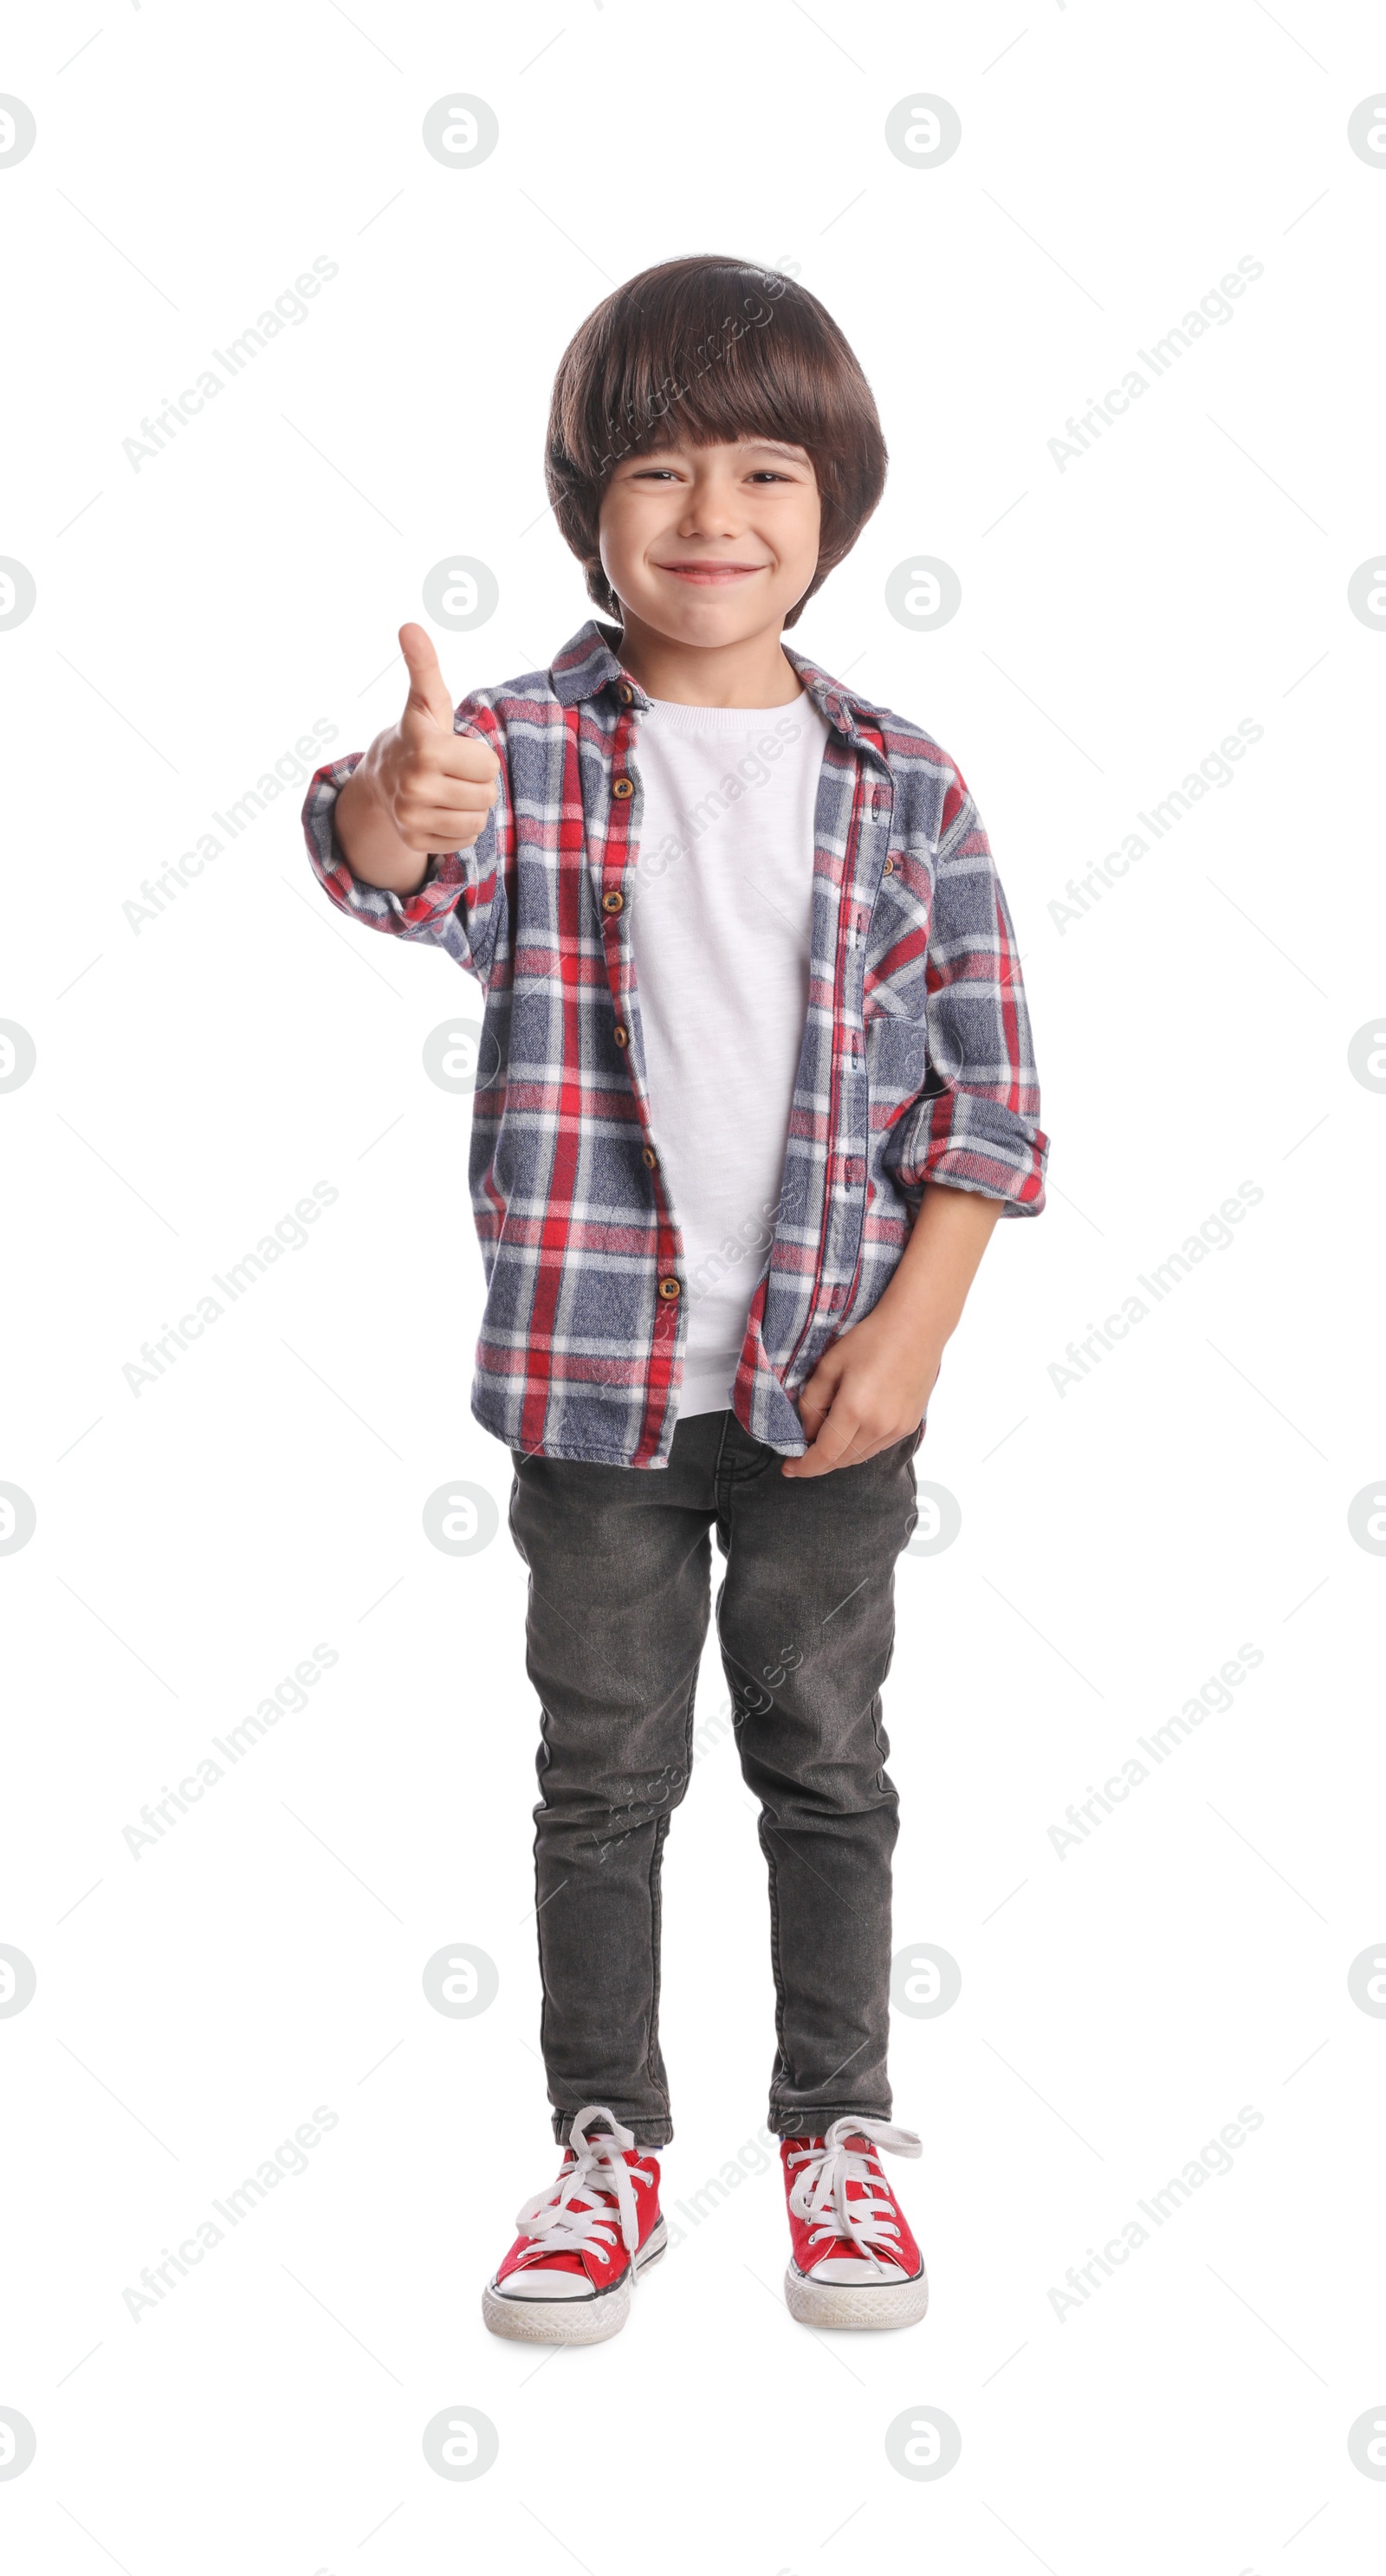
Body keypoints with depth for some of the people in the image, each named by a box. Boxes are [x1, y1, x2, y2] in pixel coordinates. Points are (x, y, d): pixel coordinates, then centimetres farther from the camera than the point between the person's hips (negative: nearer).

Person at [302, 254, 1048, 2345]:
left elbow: (988, 1089, 1)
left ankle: (840, 2133, 30)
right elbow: (414, 876, -26)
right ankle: (608, 2145, 27)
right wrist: (395, 813, -49)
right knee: (603, 1774, 11)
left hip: (834, 1382, 1)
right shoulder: (530, 748, -4)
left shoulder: (902, 789, -1)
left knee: (830, 1764, 13)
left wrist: (913, 1333, -7)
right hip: (592, 1371, 0)